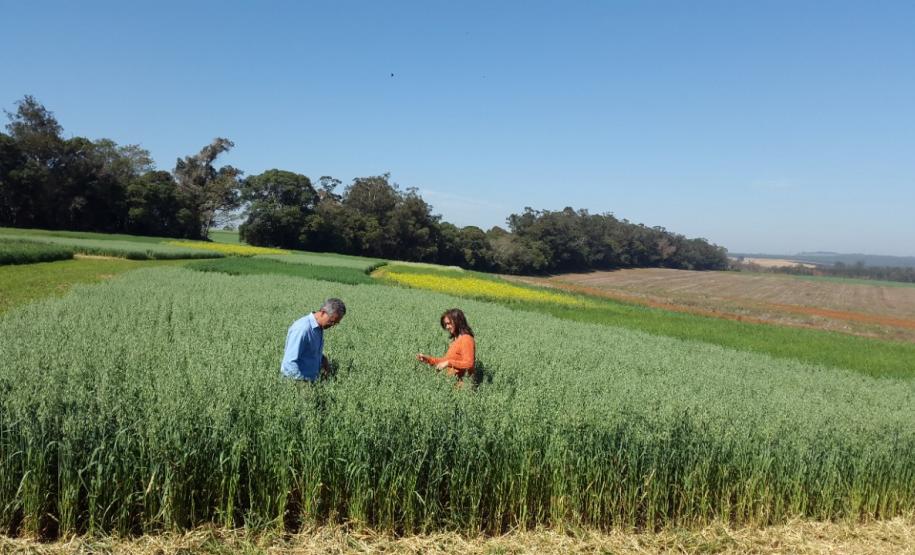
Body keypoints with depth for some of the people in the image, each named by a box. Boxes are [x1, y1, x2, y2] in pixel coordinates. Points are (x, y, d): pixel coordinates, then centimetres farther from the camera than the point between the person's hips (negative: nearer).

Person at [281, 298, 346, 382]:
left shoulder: (319, 328, 6)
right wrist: (307, 381, -16)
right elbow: (289, 364, -22)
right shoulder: (302, 329, -20)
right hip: (298, 381, -8)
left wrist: (323, 359, 5)